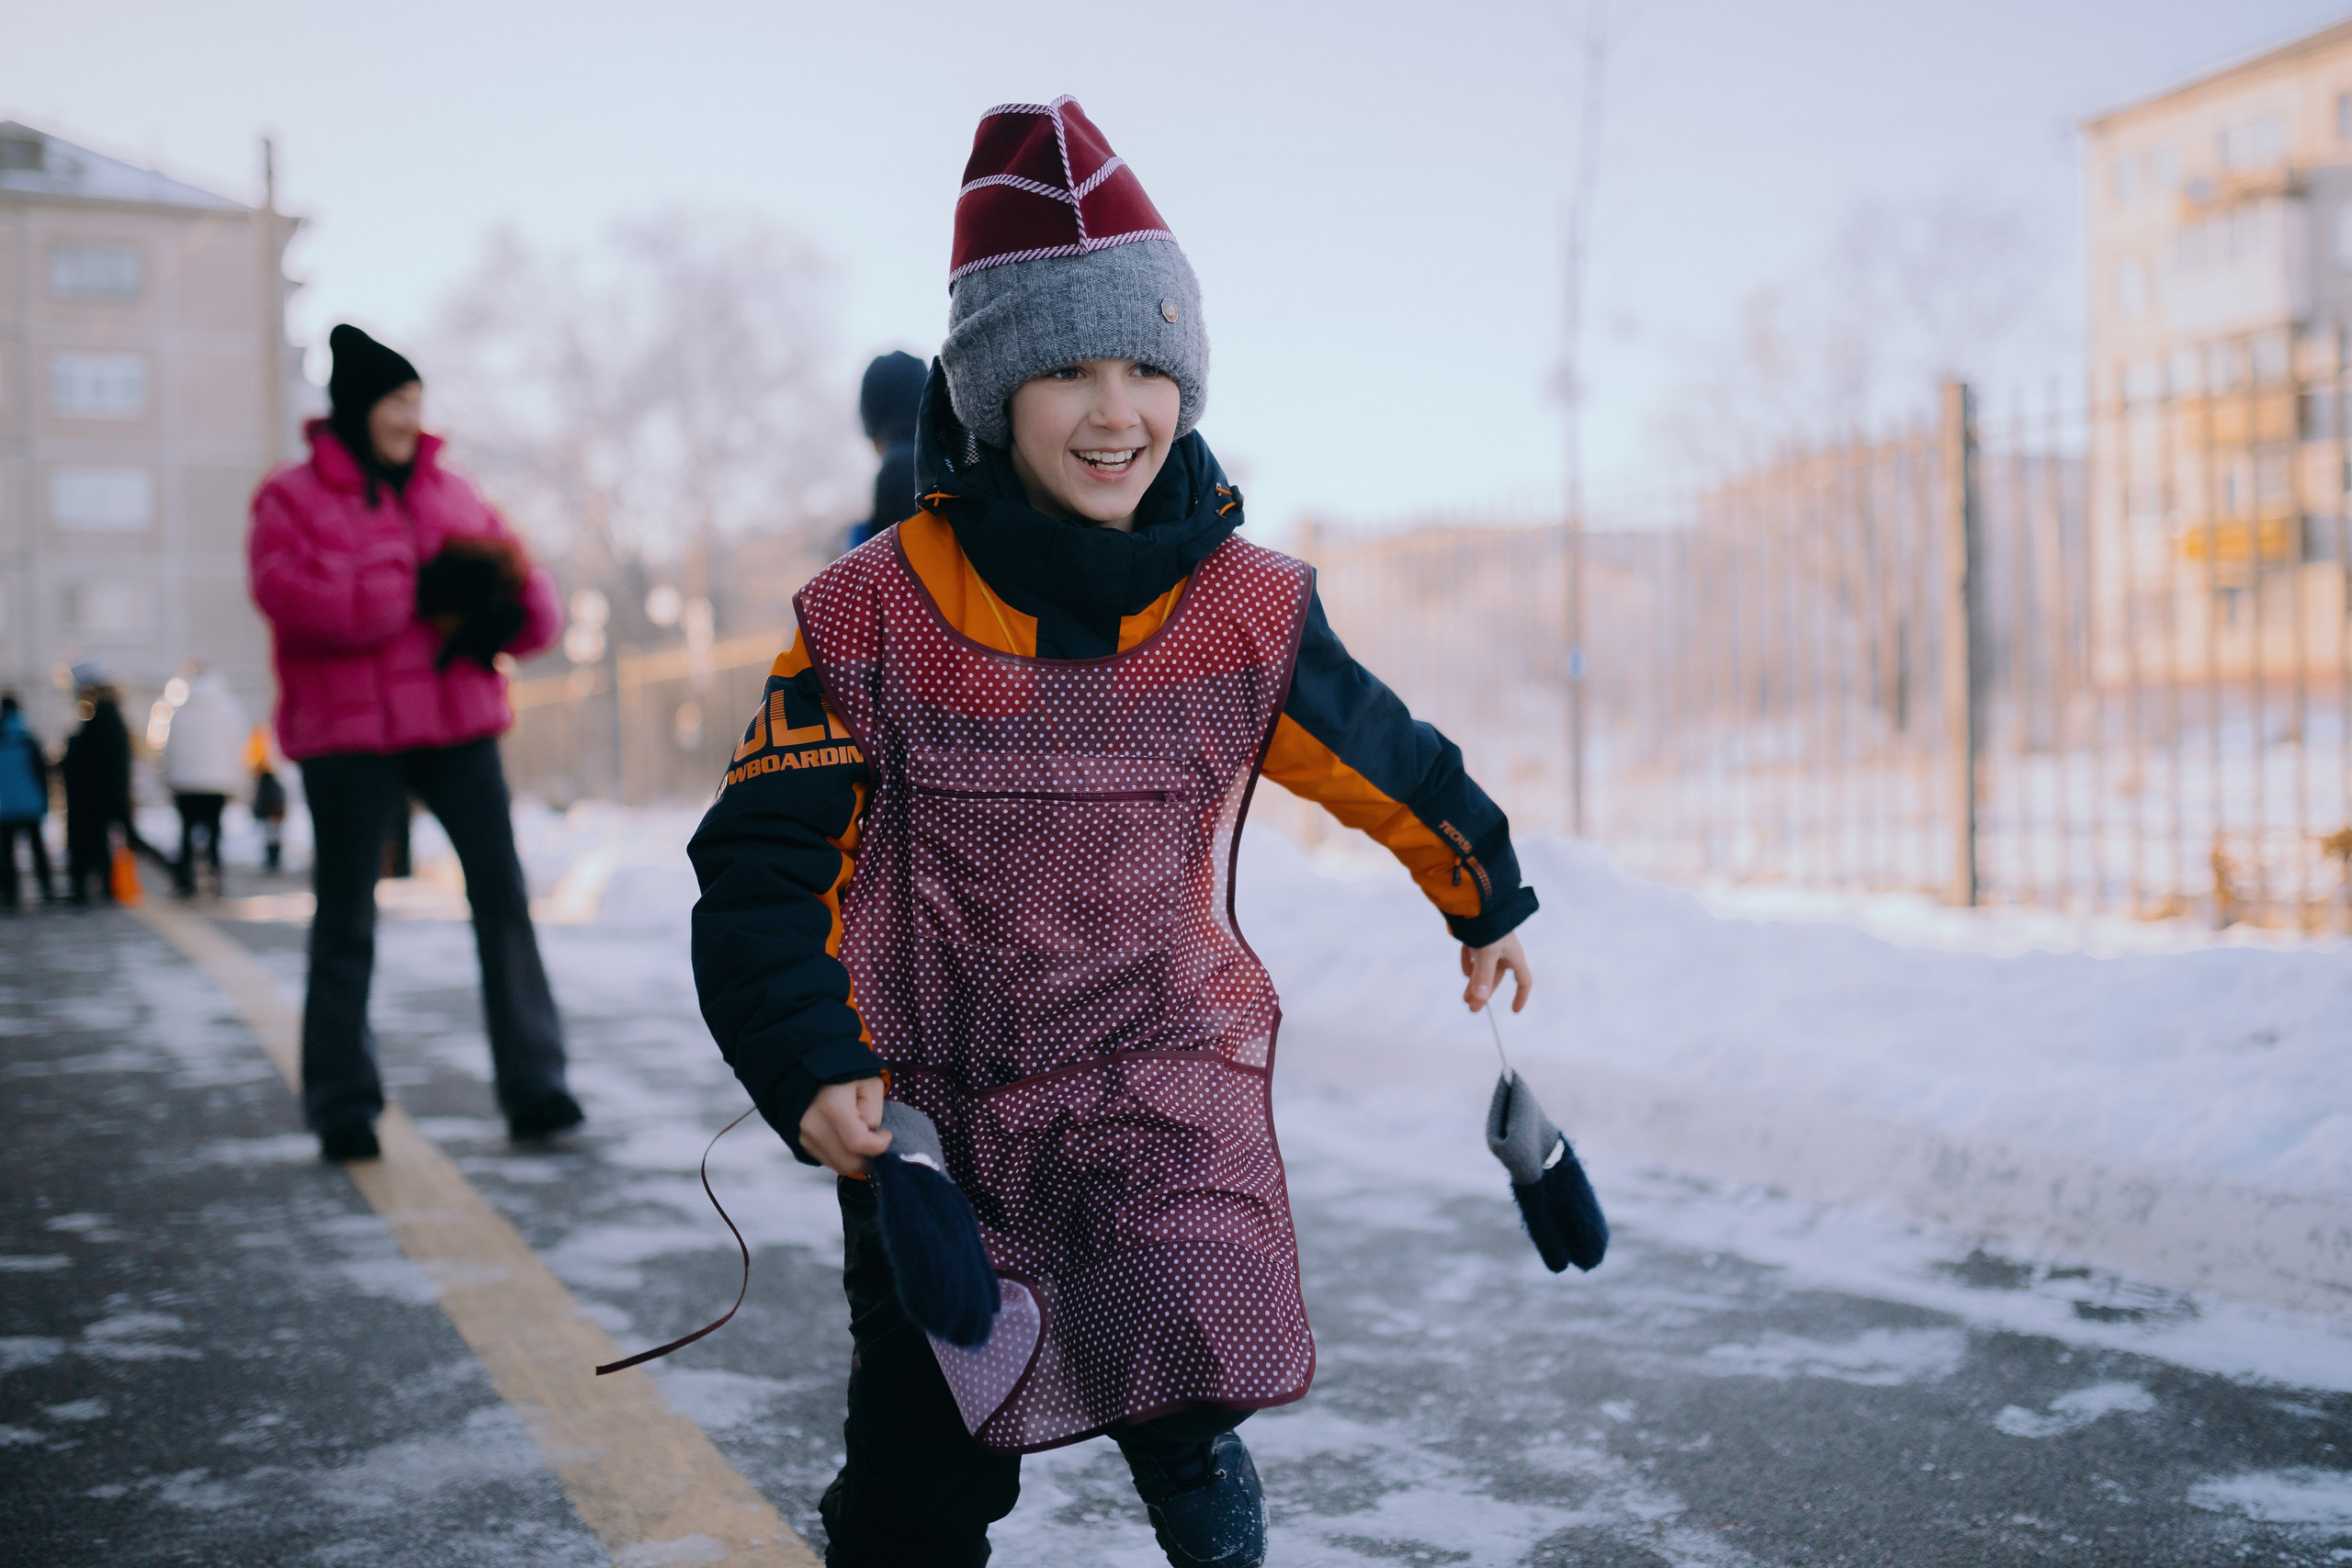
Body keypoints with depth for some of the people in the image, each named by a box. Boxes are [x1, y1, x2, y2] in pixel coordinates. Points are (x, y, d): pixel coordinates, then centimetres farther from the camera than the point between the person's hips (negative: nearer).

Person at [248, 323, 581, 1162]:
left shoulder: (451, 495, 13)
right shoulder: (293, 499, 3)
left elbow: (535, 618, 10)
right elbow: (296, 597, -17)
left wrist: (516, 589, -15)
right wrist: (422, 590, -19)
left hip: (457, 724, 3)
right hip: (347, 736, -3)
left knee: (503, 896, -6)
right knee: (346, 921, 4)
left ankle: (534, 1086, -1)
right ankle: (342, 1108, 14)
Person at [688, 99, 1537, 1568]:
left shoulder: (1248, 613, -5)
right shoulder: (874, 615, -9)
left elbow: (1398, 767, 11)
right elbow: (764, 862, -7)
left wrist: (1491, 904, 25)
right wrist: (811, 1070, -18)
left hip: (1173, 1087, 0)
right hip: (933, 1109, 1)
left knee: (1189, 1435, -15)